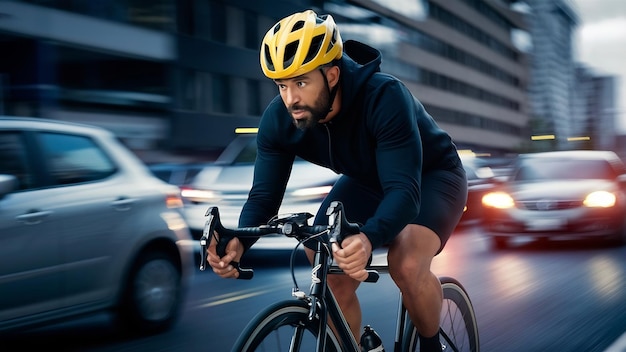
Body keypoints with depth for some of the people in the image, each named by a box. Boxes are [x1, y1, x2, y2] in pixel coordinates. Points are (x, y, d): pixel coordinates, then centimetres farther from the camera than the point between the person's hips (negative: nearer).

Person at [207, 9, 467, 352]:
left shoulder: (384, 97, -38)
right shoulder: (278, 119, -22)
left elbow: (404, 190, -44)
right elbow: (264, 193, -19)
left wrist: (368, 238, -64)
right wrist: (239, 240, -41)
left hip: (430, 175, -5)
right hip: (367, 180, 5)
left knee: (406, 264, -29)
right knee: (333, 277, -13)